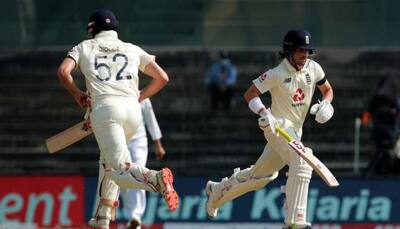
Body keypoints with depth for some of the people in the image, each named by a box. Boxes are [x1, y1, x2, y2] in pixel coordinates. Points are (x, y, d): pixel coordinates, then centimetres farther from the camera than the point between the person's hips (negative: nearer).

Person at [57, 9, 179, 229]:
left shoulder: (85, 47, 17)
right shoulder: (133, 50, 23)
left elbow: (63, 71, 1)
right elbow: (162, 77, 15)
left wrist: (77, 94, 17)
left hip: (105, 108, -4)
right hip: (133, 110, 4)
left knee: (120, 170, -13)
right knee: (108, 159, 26)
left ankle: (156, 178, -43)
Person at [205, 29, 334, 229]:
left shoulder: (313, 68, 1)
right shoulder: (276, 74, -15)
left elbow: (327, 89, 15)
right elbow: (249, 94, -10)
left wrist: (326, 104, -7)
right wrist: (264, 114, -27)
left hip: (295, 130, 7)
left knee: (262, 174, 17)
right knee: (302, 161, -28)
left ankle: (217, 191, 40)